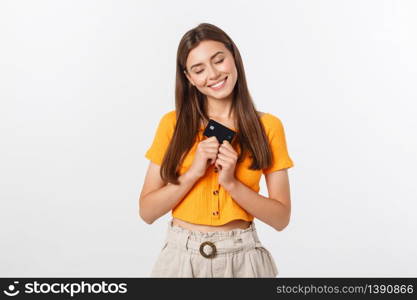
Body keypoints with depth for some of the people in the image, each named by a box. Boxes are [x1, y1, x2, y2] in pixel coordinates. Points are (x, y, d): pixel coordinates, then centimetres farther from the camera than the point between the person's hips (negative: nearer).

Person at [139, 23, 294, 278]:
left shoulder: (268, 126, -4)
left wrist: (231, 182, -17)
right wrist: (193, 173, -17)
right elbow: (147, 211, -4)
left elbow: (281, 218, -5)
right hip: (181, 256, 1)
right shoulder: (172, 124, -3)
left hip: (242, 257, 0)